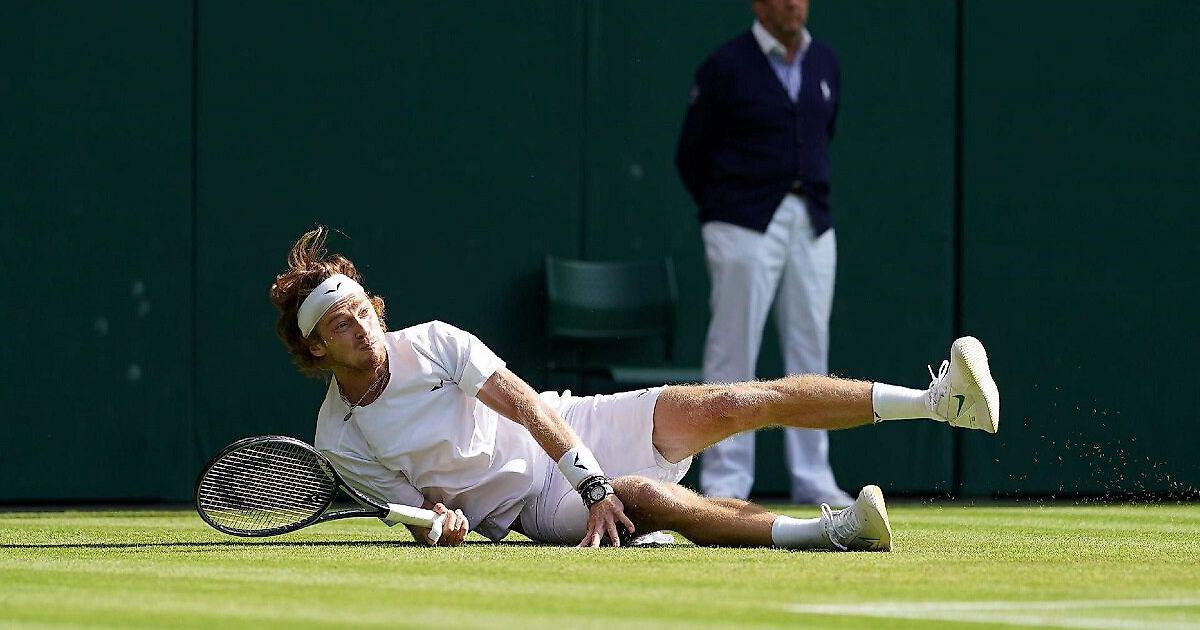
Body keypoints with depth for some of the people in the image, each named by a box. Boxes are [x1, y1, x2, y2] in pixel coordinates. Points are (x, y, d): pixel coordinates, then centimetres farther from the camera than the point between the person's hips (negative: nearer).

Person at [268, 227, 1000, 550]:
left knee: (737, 404, -10)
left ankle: (940, 399, -11)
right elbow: (414, 516, -3)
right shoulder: (339, 440, -8)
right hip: (536, 509, -3)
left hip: (574, 433, 3)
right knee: (641, 496, -35)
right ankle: (821, 533, -43)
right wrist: (439, 522, -28)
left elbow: (526, 405, -13)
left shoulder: (431, 342, -7)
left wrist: (590, 482, -26)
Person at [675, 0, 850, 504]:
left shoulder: (824, 64, 10)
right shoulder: (726, 66, -6)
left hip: (812, 225, 5)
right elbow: (690, 155, 1)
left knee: (811, 349, 5)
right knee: (733, 351, -4)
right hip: (745, 229, -5)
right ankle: (726, 478, 1)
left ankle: (812, 477, 10)